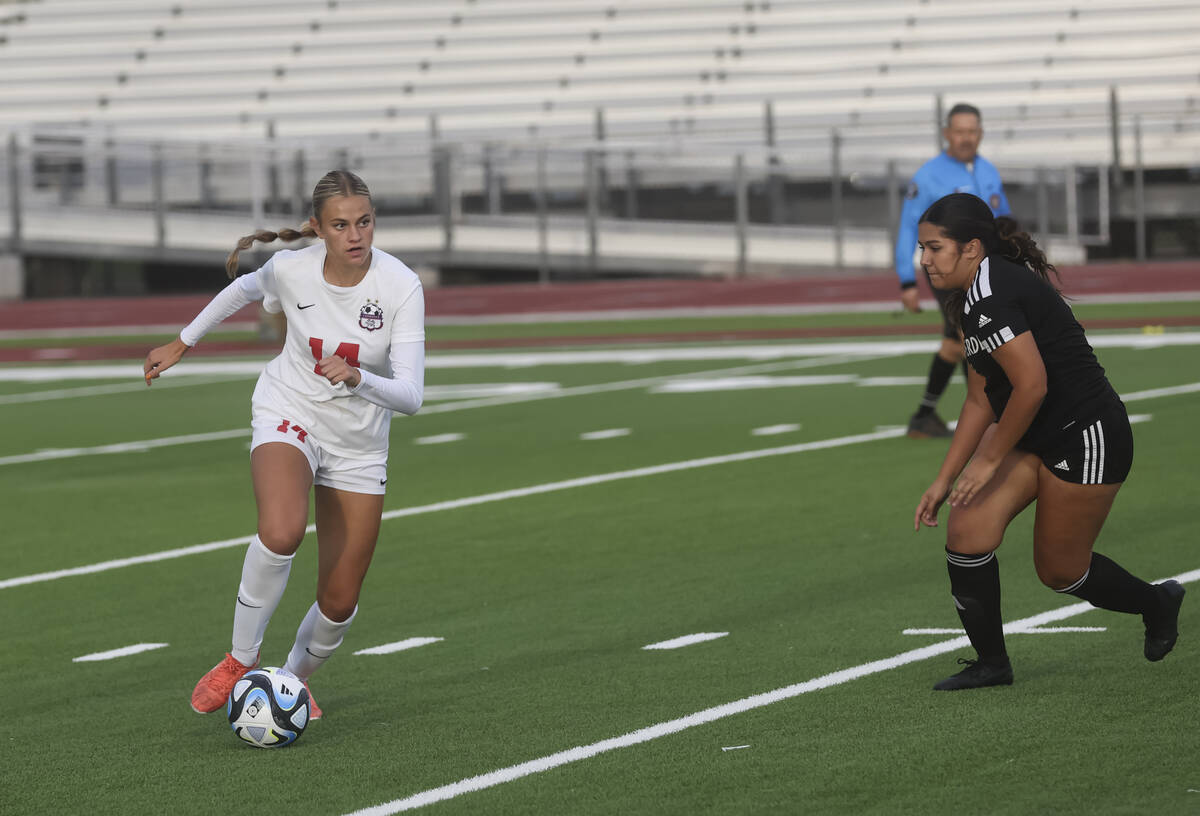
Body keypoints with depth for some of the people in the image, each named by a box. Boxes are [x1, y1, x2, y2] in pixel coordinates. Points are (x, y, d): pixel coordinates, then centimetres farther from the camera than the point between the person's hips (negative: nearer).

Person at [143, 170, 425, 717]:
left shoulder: (401, 287, -21)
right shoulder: (291, 269, -17)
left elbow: (410, 396, -26)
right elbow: (247, 289, 10)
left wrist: (358, 378, -45)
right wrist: (183, 342, 19)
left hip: (358, 444, 1)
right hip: (288, 415, -1)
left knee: (339, 602, 2)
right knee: (281, 530, -34)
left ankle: (297, 679, 34)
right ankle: (242, 661, -16)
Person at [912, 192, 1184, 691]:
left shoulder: (990, 295, -23)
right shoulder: (972, 298, 9)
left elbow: (1031, 386, -28)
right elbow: (980, 400, 14)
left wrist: (990, 460, -16)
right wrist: (944, 480, 12)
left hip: (1087, 439, -9)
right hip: (1037, 440, 9)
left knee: (1060, 572, 6)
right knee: (967, 530, -4)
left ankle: (1157, 603, 34)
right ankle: (991, 663, 8)